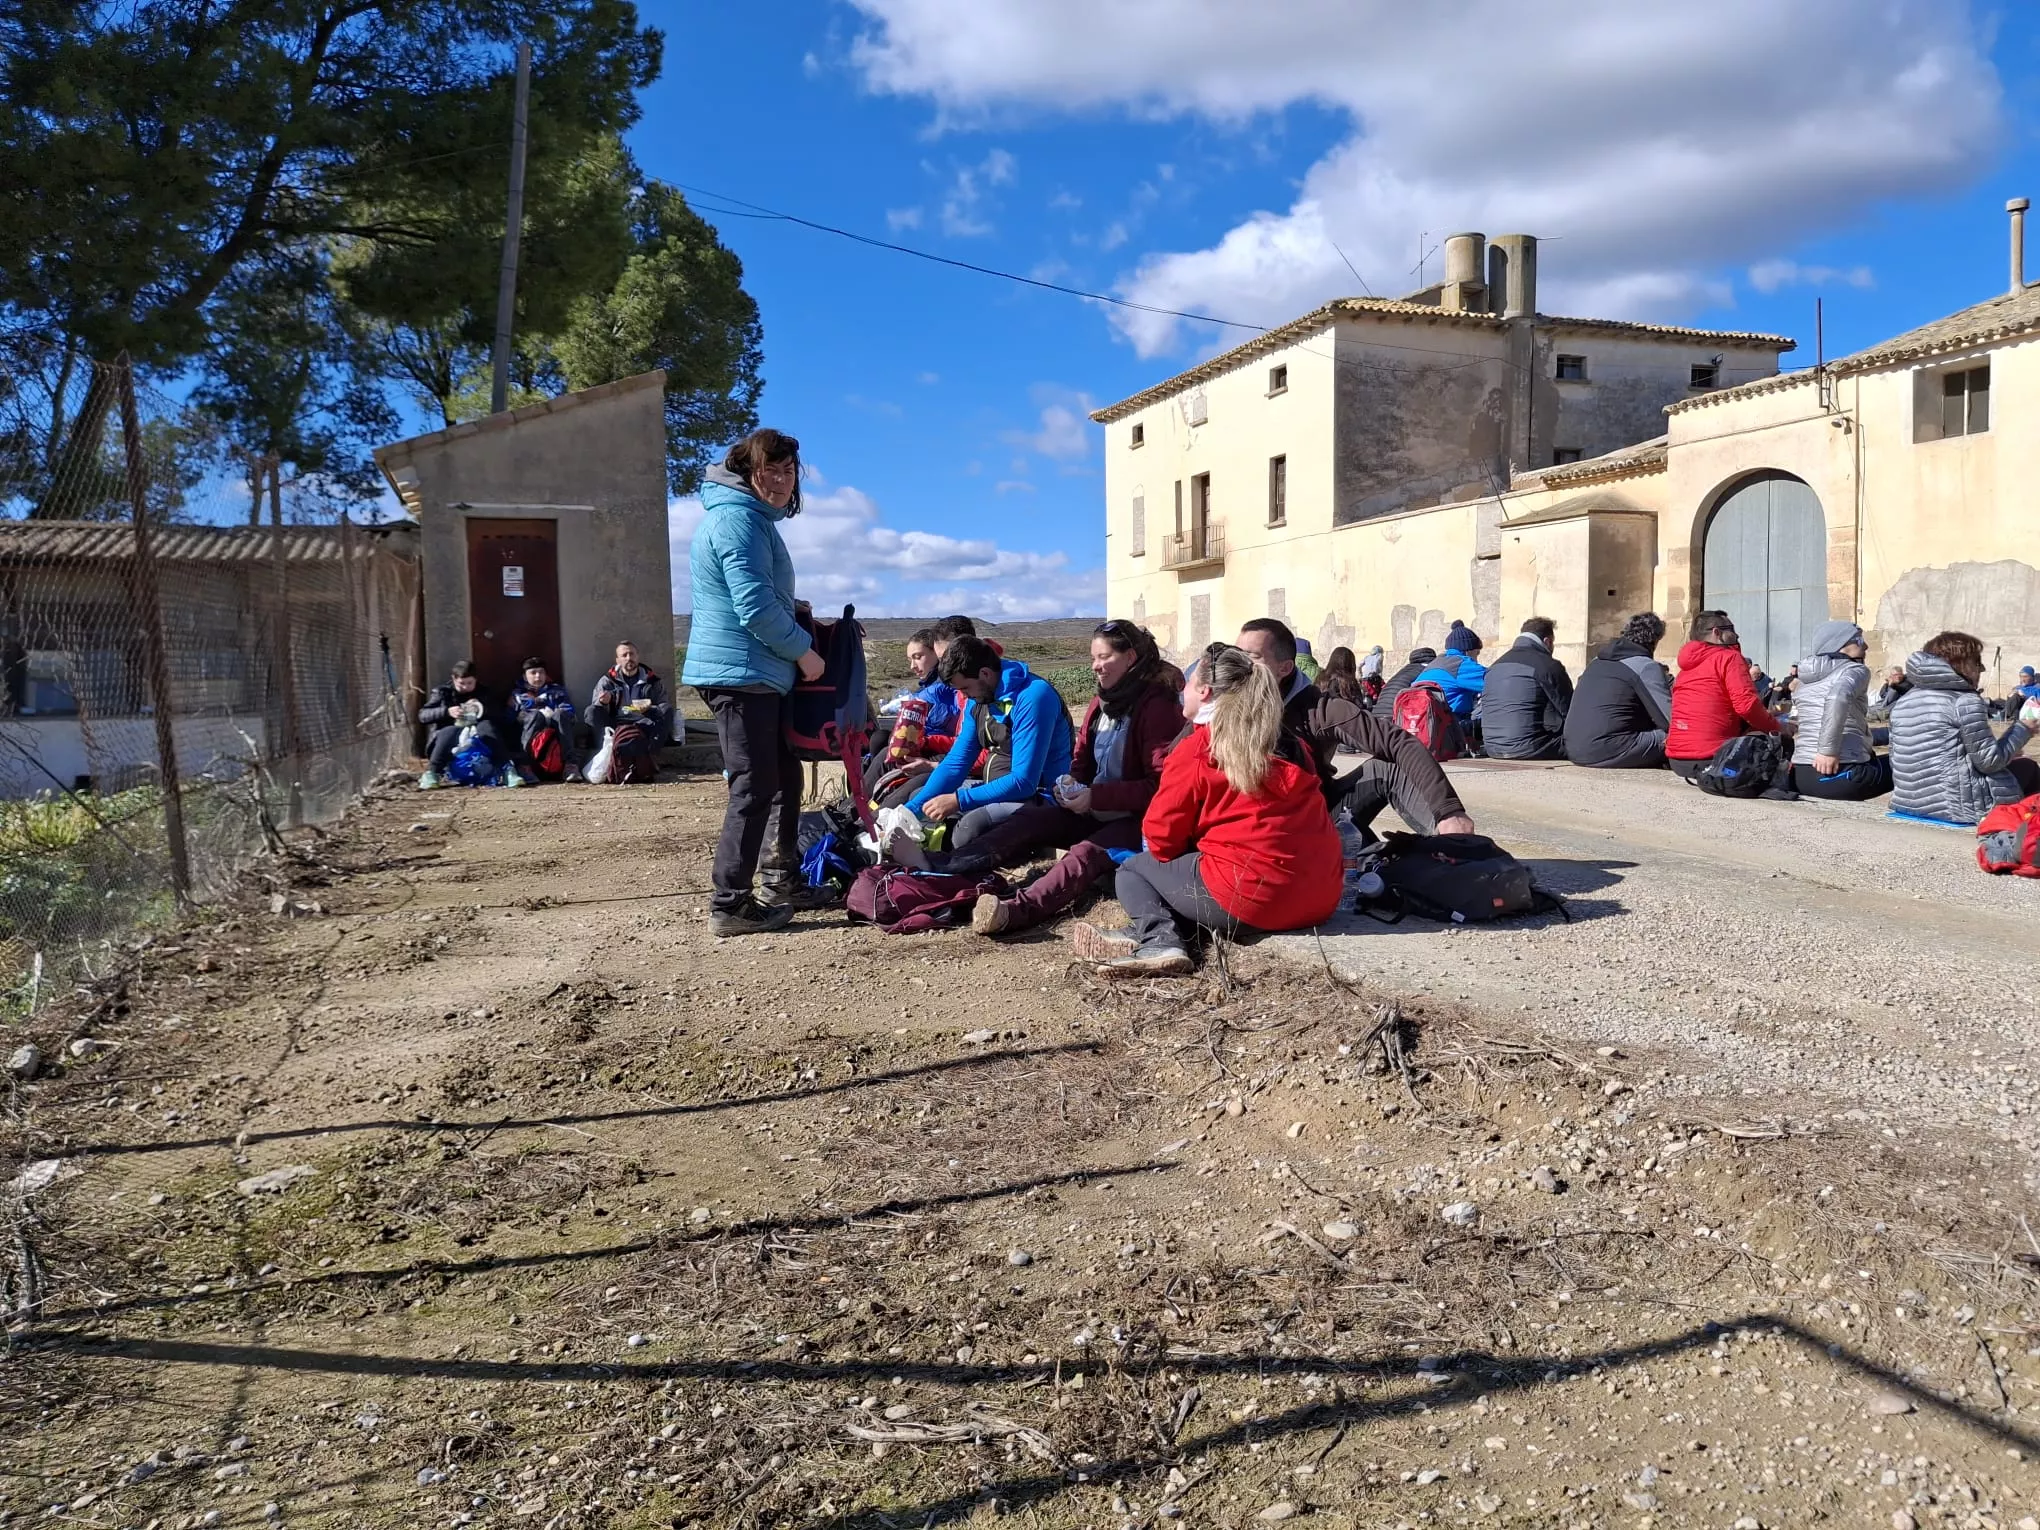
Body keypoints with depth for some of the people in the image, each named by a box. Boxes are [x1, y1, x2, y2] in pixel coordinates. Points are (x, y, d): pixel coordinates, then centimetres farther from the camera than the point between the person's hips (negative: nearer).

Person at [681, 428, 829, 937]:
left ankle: (784, 881, 29)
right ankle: (729, 906, -4)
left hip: (757, 672, 11)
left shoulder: (753, 516, 18)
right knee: (754, 787, -8)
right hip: (741, 672, -11)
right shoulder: (738, 519, -16)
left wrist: (797, 633, 14)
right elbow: (756, 608, -23)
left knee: (784, 776, 18)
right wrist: (804, 650, -11)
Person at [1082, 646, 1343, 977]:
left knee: (1133, 870, 18)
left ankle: (1159, 940, -10)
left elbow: (1161, 838, 0)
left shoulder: (1195, 752, -4)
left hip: (1246, 901, -6)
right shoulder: (1295, 746, 14)